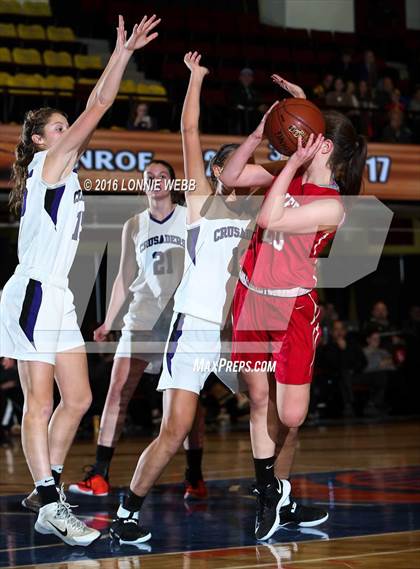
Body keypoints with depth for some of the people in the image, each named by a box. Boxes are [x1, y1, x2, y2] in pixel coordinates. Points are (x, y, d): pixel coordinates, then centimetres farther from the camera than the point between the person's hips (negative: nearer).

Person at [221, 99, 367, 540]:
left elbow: (270, 218, -23)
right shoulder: (289, 177, 5)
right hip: (251, 299, 6)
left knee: (291, 417, -8)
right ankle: (268, 493, 20)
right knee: (259, 399, 10)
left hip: (293, 310, -6)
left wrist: (293, 164, -19)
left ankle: (297, 494, 19)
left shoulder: (332, 205, -16)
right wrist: (258, 135, -4)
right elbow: (230, 177, 8)